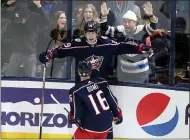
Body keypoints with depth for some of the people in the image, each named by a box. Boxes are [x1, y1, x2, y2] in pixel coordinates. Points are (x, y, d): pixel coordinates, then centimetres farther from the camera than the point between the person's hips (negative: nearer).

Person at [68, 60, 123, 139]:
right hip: (106, 124, 5)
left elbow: (76, 112, -11)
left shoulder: (76, 91, -13)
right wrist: (118, 114, 16)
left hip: (91, 126, -5)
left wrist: (72, 118, 11)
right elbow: (112, 100, 4)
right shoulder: (101, 83, 0)